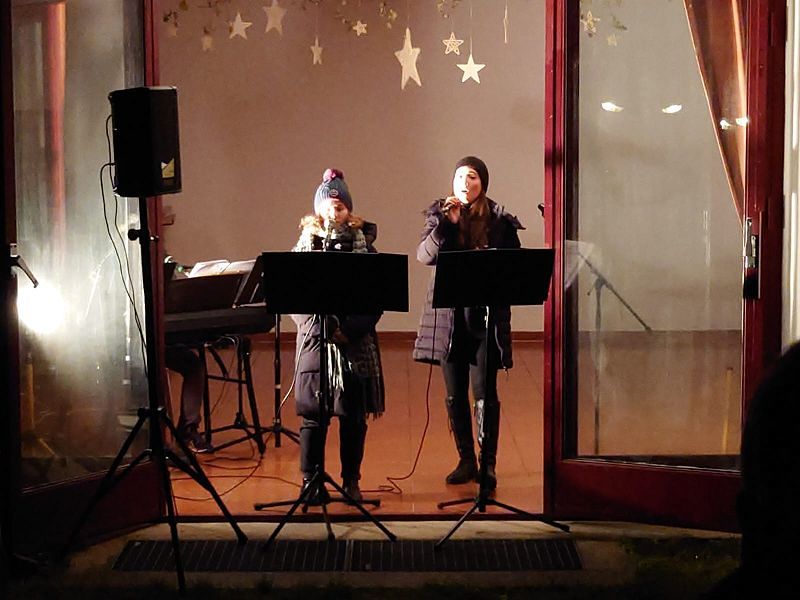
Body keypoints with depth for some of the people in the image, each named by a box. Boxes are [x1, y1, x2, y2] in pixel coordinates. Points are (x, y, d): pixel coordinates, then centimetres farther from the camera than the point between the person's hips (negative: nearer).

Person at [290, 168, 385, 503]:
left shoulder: (363, 246, 4)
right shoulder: (304, 247, 4)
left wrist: (349, 329, -13)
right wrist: (322, 328, -15)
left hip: (356, 344, 1)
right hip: (315, 342, -1)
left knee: (354, 416, 6)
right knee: (313, 414, 0)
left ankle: (351, 481, 17)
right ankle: (310, 481, 9)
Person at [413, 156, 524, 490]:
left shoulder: (500, 219, 1)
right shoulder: (439, 214, 6)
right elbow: (424, 255, -8)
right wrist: (447, 223, -17)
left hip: (486, 315, -2)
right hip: (448, 316, 2)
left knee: (485, 395, -3)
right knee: (454, 395, 9)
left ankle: (488, 463, 6)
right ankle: (466, 460, 20)